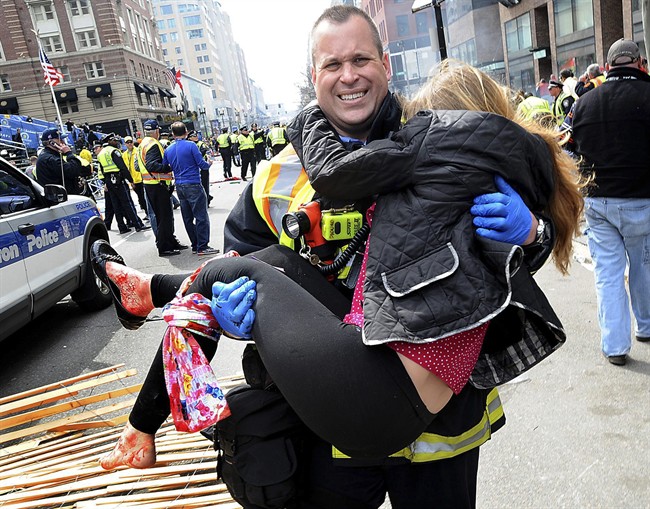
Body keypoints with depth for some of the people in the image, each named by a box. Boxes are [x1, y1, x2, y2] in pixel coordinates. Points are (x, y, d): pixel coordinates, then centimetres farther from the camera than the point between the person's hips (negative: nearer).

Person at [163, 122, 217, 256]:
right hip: (193, 185, -6)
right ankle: (202, 247, -4)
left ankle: (195, 245, 17)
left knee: (188, 218, 11)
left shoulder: (168, 150, 8)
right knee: (201, 217, -3)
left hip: (179, 186, 6)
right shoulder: (191, 145, -8)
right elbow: (202, 164, -10)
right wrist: (209, 164, 11)